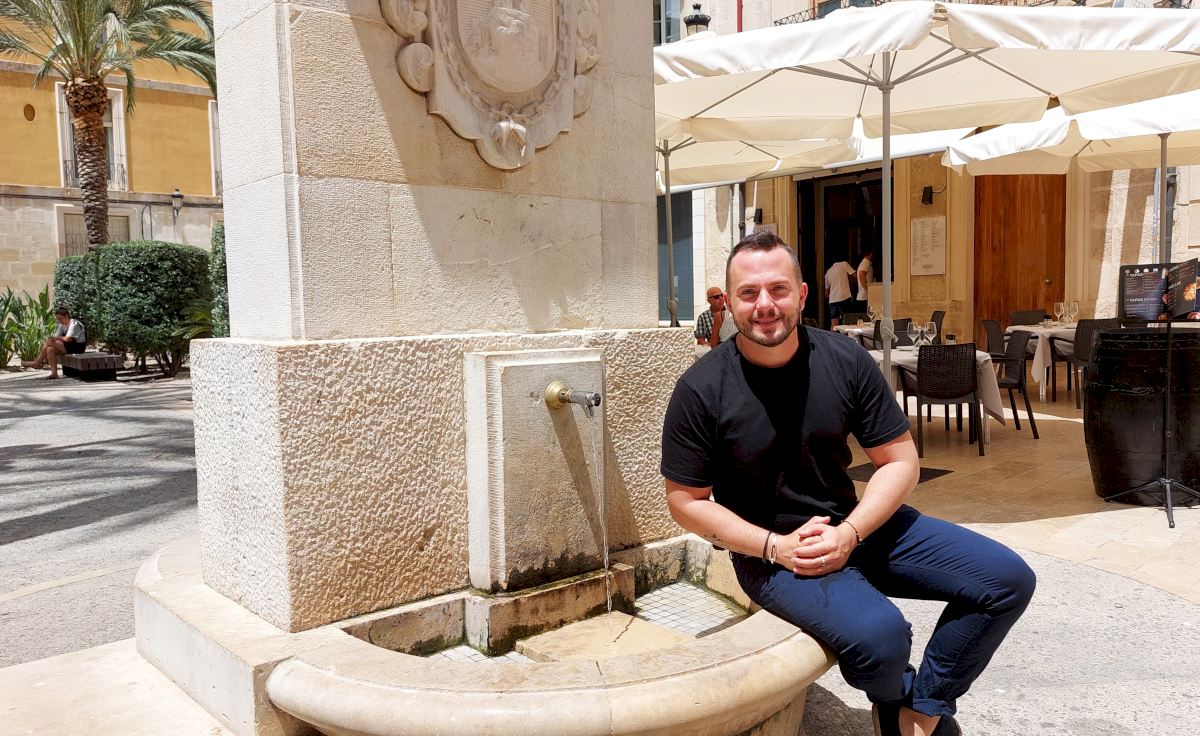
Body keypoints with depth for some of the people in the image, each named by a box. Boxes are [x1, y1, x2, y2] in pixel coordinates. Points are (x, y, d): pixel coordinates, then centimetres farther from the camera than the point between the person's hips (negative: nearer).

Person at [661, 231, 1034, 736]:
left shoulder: (846, 361, -6)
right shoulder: (700, 391, -14)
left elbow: (900, 461, 0)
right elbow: (686, 502, -7)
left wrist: (848, 533, -15)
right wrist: (775, 546, -17)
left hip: (856, 525, 5)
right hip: (769, 549, -4)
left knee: (1009, 580, -6)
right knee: (878, 634, -32)